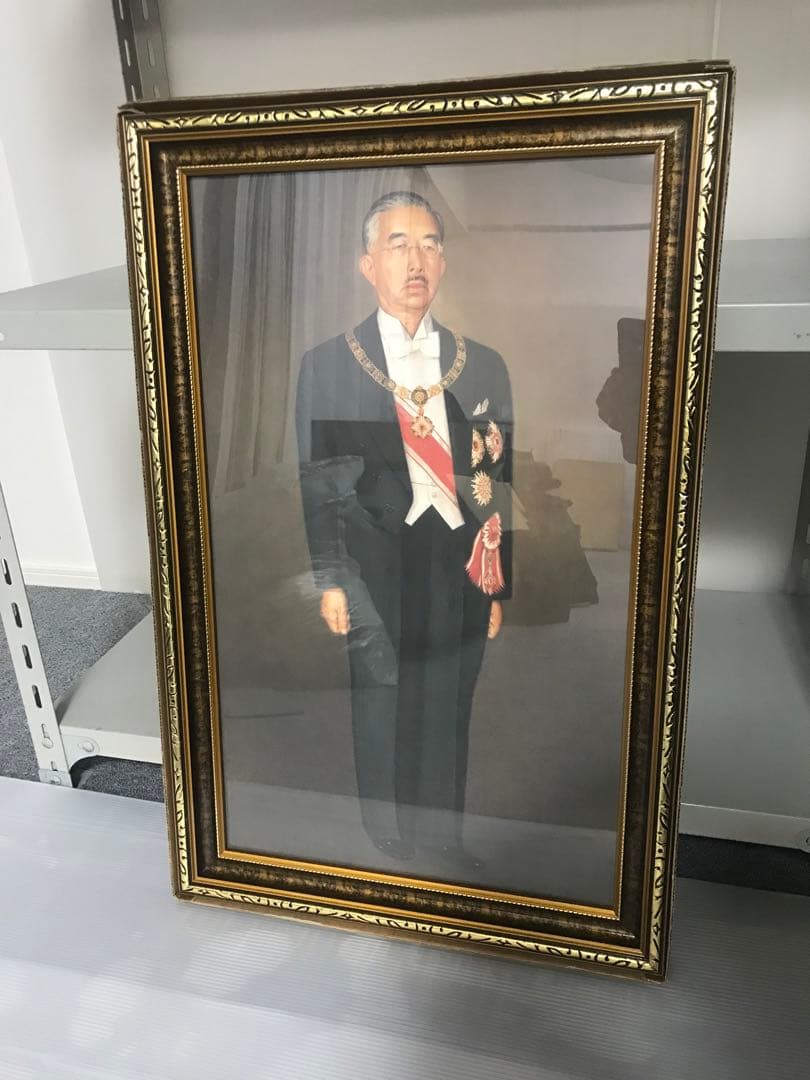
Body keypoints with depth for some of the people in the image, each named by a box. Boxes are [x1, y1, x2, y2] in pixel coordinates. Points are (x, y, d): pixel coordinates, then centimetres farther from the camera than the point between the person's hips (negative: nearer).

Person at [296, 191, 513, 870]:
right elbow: (318, 482, 1)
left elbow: (500, 483, 7)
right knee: (383, 715, 10)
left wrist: (499, 586, 7)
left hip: (462, 573, 2)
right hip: (379, 575, -2)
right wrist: (330, 579, -4)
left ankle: (444, 830, 34)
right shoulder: (328, 365, 0)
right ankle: (391, 837, 32)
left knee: (450, 711, 13)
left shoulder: (483, 367, 6)